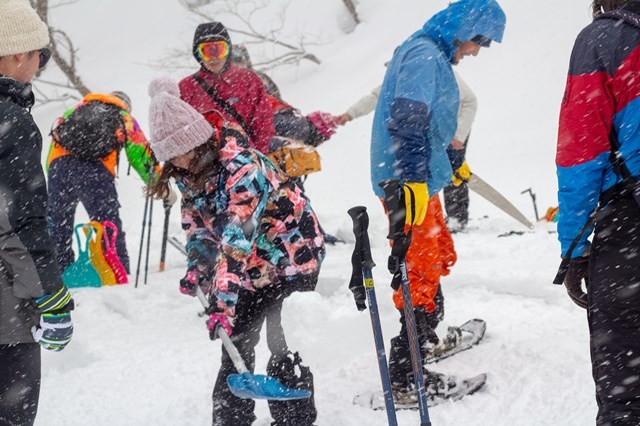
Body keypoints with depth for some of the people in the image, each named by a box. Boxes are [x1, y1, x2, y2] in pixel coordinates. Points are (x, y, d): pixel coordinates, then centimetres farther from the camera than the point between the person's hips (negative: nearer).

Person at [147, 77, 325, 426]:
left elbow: (236, 240, -38)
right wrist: (197, 265, -6)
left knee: (284, 345, -9)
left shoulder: (241, 167, -32)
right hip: (250, 266, 8)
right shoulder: (186, 172, -5)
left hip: (291, 254, -8)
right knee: (236, 339, 6)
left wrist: (222, 302, -43)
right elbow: (196, 219, 10)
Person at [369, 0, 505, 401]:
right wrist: (414, 181, -33)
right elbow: (408, 120, -27)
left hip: (421, 179, 11)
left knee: (439, 257, 24)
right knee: (422, 274, -9)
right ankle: (405, 378, -7)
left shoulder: (433, 55, 17)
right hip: (410, 184, -11)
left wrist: (453, 160, 41)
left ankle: (424, 339, 41)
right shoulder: (424, 55, -16)